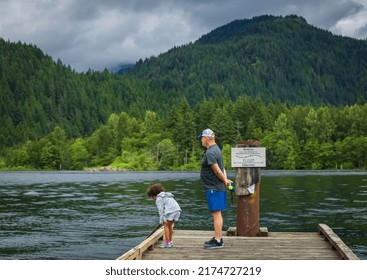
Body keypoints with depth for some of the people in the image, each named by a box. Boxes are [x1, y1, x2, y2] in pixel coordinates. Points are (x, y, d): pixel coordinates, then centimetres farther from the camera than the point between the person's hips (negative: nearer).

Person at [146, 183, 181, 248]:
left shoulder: (159, 199, 5)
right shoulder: (166, 196, 31)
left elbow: (160, 209, -4)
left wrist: (162, 219, -5)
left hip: (171, 211, -9)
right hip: (177, 209, 9)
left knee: (166, 226, 0)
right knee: (169, 225, 20)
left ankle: (168, 243, -4)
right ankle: (170, 242, 27)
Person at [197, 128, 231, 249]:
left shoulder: (210, 153, -19)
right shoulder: (216, 148, 15)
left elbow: (217, 171, -20)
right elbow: (220, 170, 17)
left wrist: (225, 181, -6)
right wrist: (225, 180, 9)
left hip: (214, 188, -11)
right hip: (217, 187, 11)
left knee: (216, 213, -8)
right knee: (217, 213, 16)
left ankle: (218, 241, -5)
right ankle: (217, 238, 25)